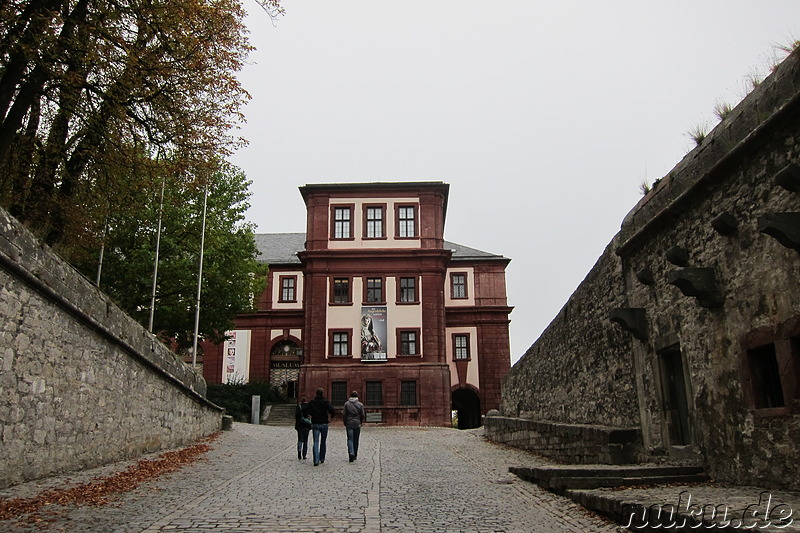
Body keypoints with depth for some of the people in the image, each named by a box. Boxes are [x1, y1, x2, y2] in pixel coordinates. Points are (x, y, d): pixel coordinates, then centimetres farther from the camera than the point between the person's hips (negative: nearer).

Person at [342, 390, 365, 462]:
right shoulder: (360, 404, 1)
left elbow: (344, 414, -2)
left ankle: (351, 453, -21)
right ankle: (355, 455, 17)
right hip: (357, 424, 1)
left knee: (350, 439, -1)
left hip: (349, 424, -1)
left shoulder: (346, 404, -1)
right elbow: (363, 415, 1)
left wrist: (345, 423, 9)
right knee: (356, 440, 11)